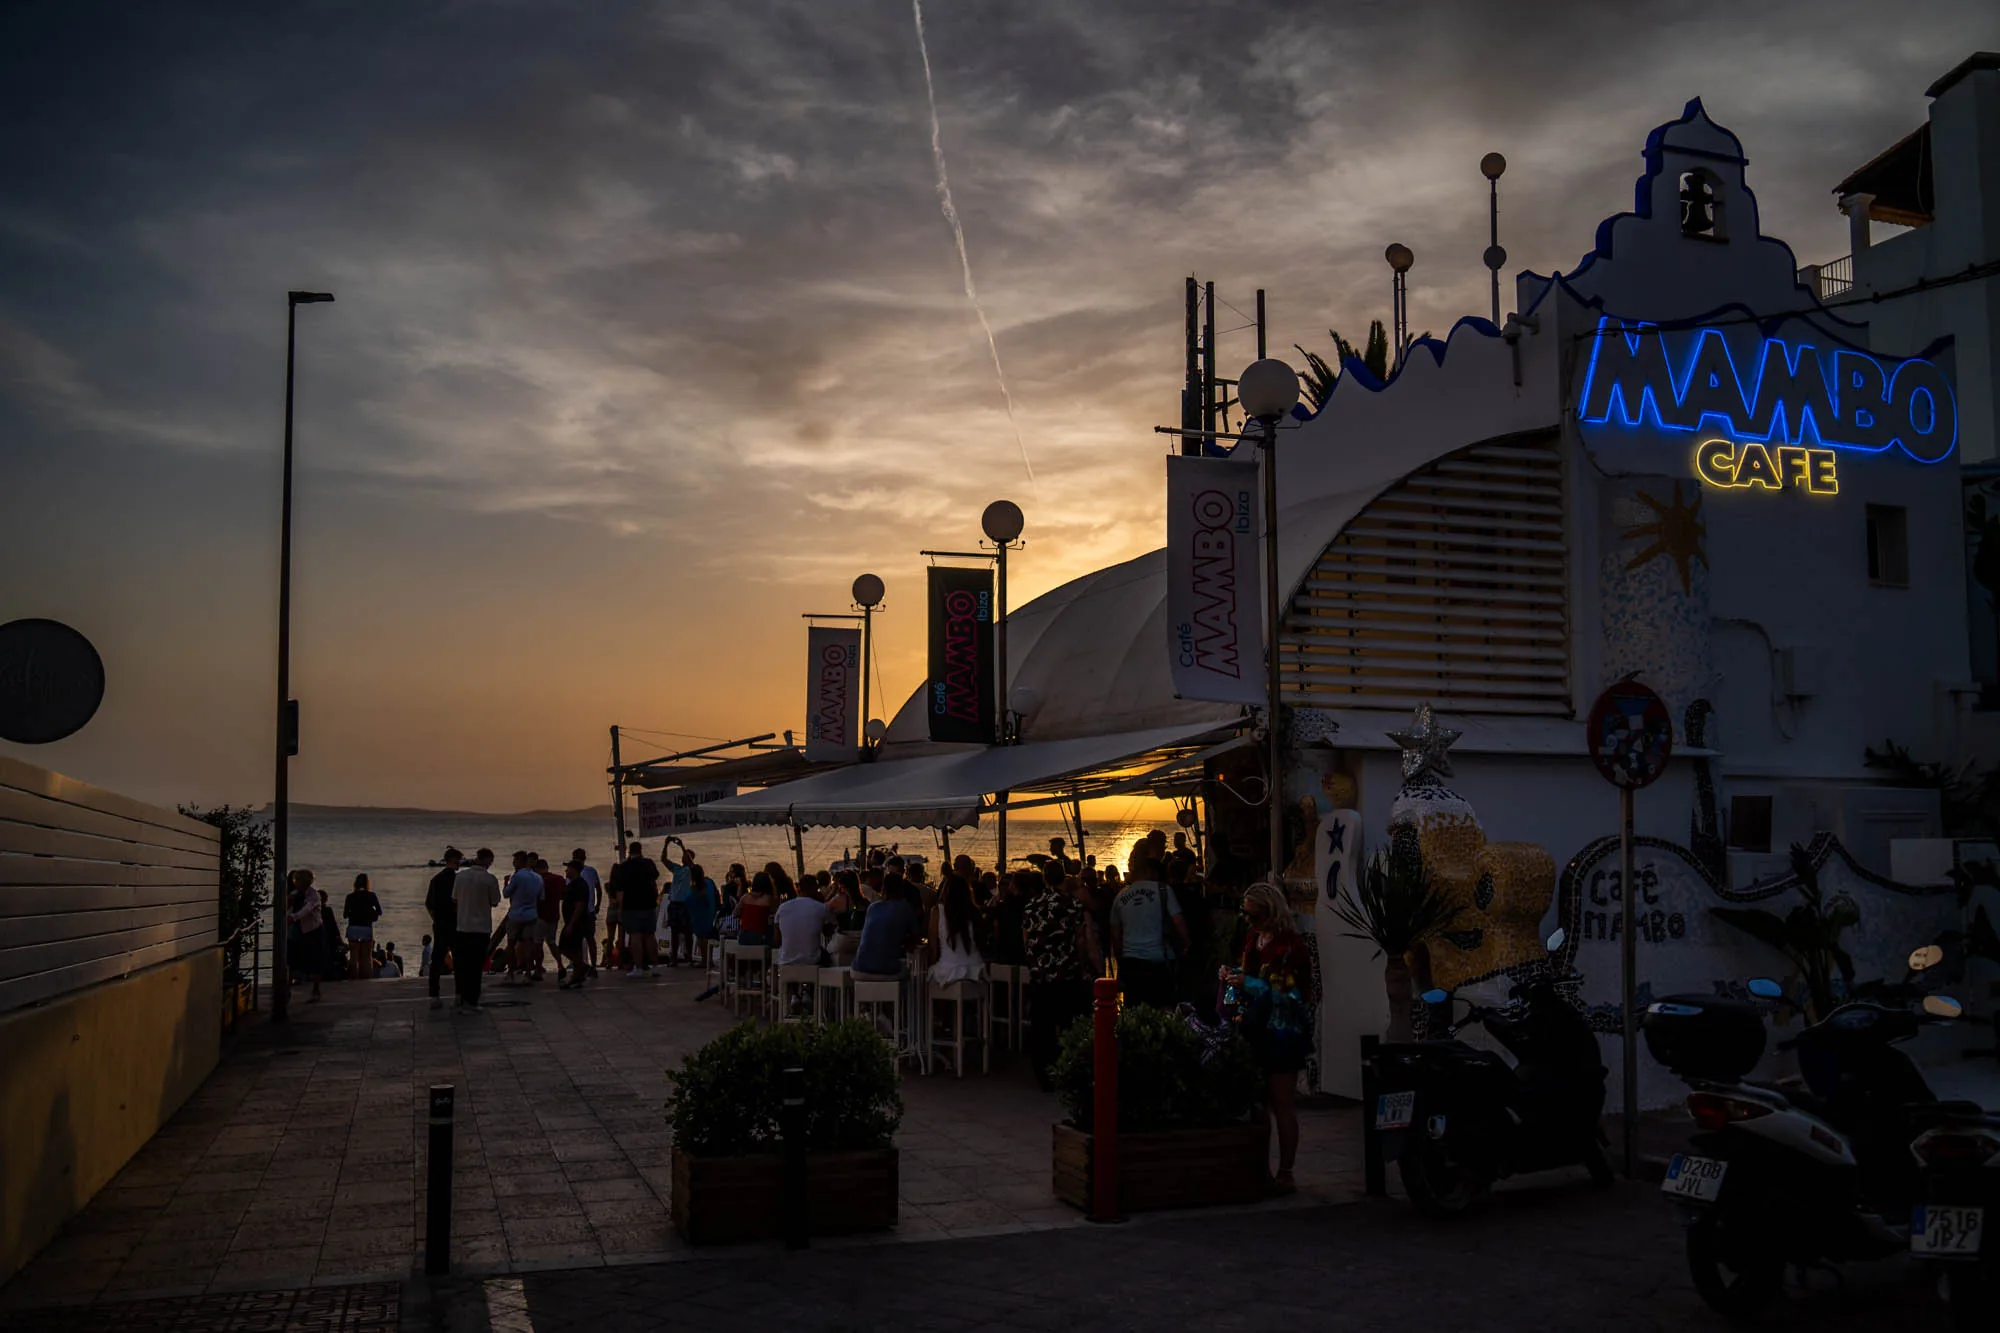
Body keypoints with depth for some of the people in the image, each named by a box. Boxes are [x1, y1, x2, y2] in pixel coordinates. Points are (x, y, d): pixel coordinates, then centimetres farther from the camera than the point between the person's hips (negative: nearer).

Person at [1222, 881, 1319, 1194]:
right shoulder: (1254, 936, 8)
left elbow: (1291, 996, -19)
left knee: (1282, 1104, -1)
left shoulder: (1290, 945, -16)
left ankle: (1285, 1174, 6)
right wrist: (1232, 975, 1)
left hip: (1281, 1033, -7)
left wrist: (1248, 984, -23)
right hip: (1255, 1028, 7)